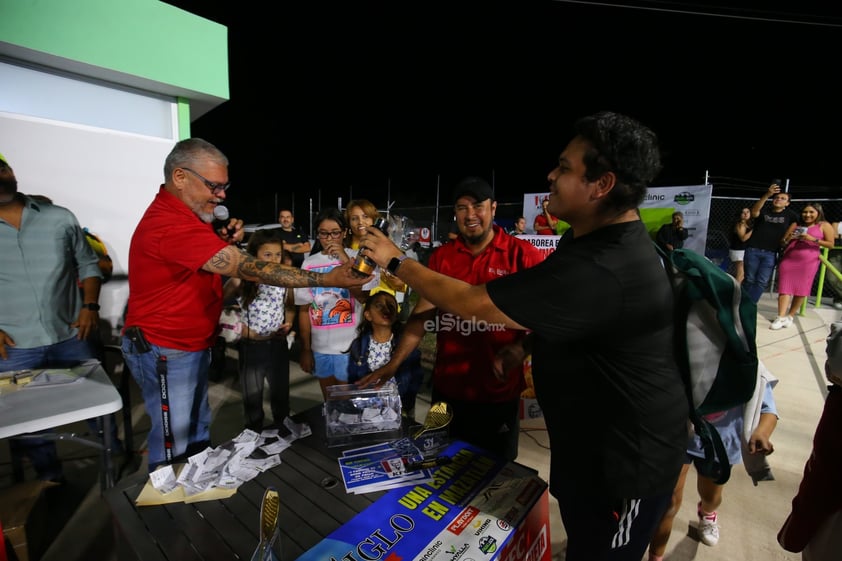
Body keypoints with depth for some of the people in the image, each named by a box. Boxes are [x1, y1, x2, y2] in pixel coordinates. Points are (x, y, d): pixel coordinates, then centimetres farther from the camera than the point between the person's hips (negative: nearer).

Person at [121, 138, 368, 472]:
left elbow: (212, 268, 13)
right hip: (166, 352, -9)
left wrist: (225, 244, -9)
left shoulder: (183, 216, 6)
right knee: (175, 448, 7)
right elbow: (248, 268, -34)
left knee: (197, 435, 20)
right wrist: (326, 279, -34)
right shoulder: (171, 225, -28)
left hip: (192, 345, 10)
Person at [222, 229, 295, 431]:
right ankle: (254, 432, 39)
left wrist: (288, 323, -8)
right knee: (252, 394, 17)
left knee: (281, 391, 19)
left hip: (278, 344, 3)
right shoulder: (241, 280, -13)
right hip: (251, 346, -2)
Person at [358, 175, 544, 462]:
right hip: (447, 387, 3)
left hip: (499, 391, -2)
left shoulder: (522, 254, -10)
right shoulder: (440, 256, 0)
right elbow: (422, 313, 0)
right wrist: (392, 365, -5)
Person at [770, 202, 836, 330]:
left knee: (801, 290, 1)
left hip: (808, 262, -1)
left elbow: (831, 244, 0)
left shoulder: (824, 226, 5)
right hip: (788, 260, 2)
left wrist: (813, 239, -13)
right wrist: (788, 238, -7)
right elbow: (783, 243, 14)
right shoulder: (795, 224, 11)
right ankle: (780, 317, -10)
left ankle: (790, 316, 12)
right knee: (785, 287, -6)